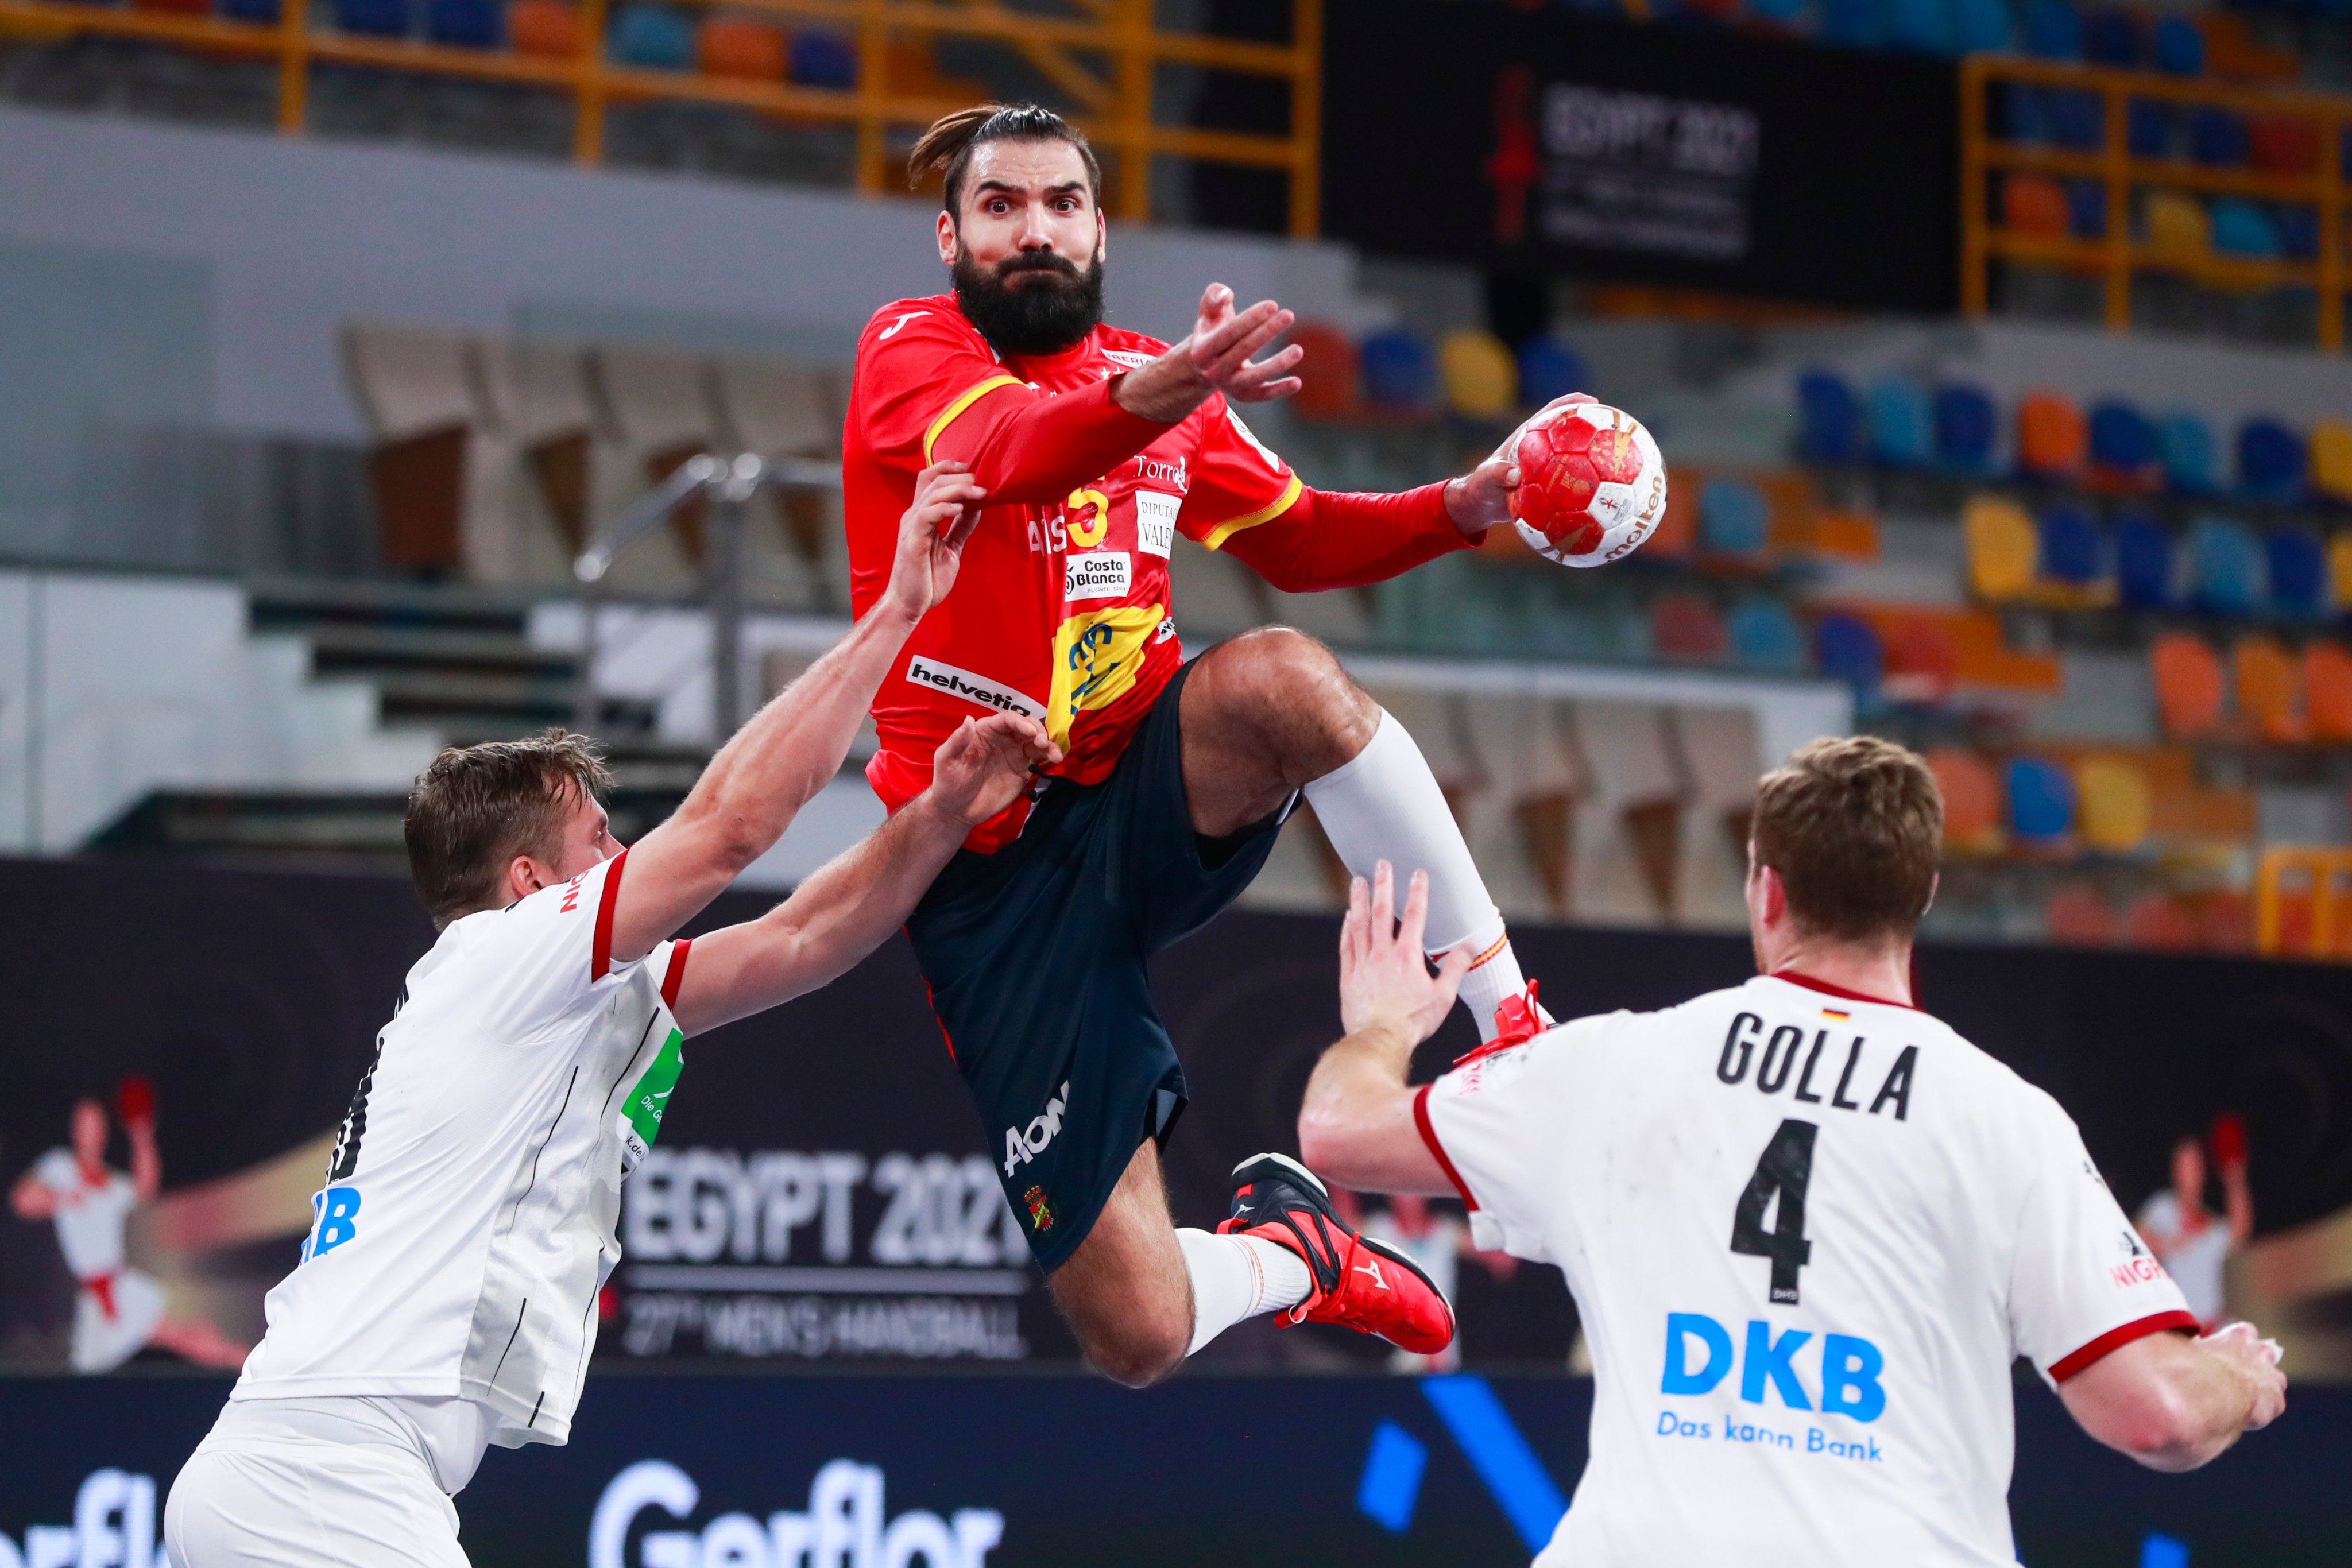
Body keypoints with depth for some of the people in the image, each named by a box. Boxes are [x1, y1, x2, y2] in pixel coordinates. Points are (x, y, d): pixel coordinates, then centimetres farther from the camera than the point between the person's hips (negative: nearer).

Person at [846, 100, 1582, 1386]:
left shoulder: (1155, 376, 12)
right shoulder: (909, 349, -5)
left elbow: (1299, 541, 24)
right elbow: (1006, 450, -28)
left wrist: (1464, 506, 5)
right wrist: (1142, 402, -50)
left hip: (1147, 800, 3)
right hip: (995, 877, -3)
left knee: (1282, 679, -36)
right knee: (1138, 1335, -10)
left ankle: (1510, 1019, -21)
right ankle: (1281, 1253, 27)